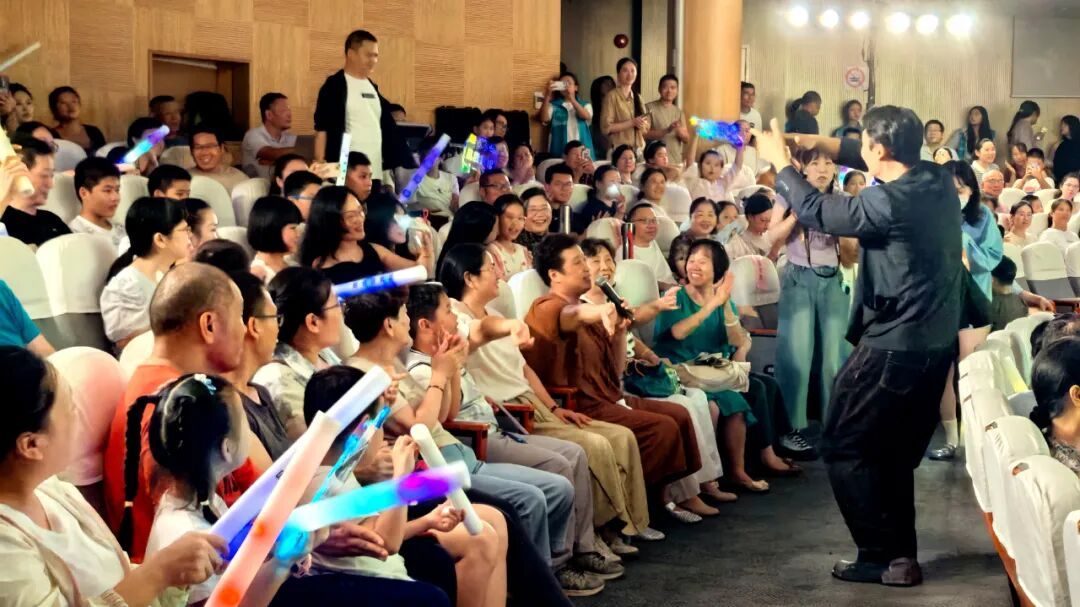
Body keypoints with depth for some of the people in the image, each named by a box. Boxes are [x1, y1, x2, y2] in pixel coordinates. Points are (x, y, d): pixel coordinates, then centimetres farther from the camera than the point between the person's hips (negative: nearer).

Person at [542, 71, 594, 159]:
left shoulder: (585, 104, 13)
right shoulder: (553, 105, 8)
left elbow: (587, 116, -9)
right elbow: (544, 119, -9)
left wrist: (572, 99, -19)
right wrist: (547, 96, -19)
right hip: (560, 152, -1)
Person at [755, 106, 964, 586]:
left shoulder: (889, 203, -22)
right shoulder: (939, 180, 1)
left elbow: (816, 211, -9)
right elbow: (886, 163, 20)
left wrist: (779, 160, 6)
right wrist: (824, 145, 16)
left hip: (895, 347, -9)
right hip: (936, 343, 9)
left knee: (843, 447, 4)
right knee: (894, 452, 19)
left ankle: (884, 556, 3)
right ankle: (900, 554, 23)